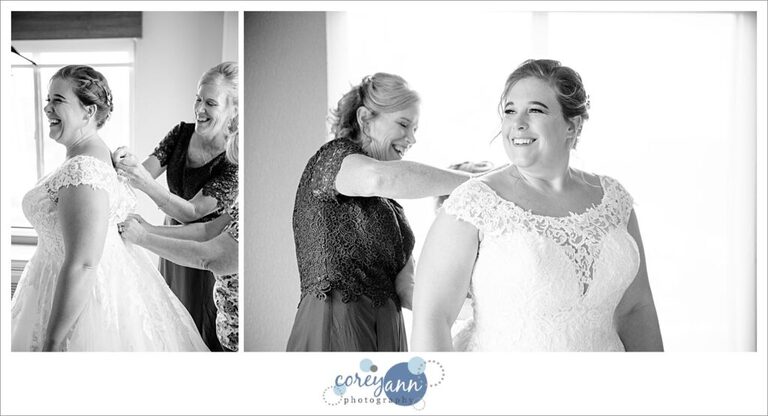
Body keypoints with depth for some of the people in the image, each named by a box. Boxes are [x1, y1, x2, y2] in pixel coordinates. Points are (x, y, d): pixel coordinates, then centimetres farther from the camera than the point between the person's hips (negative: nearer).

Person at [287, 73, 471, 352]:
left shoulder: (390, 204, 21)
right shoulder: (333, 157, -1)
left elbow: (404, 286, 11)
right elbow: (380, 178, -26)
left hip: (388, 333, 7)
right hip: (335, 328, -7)